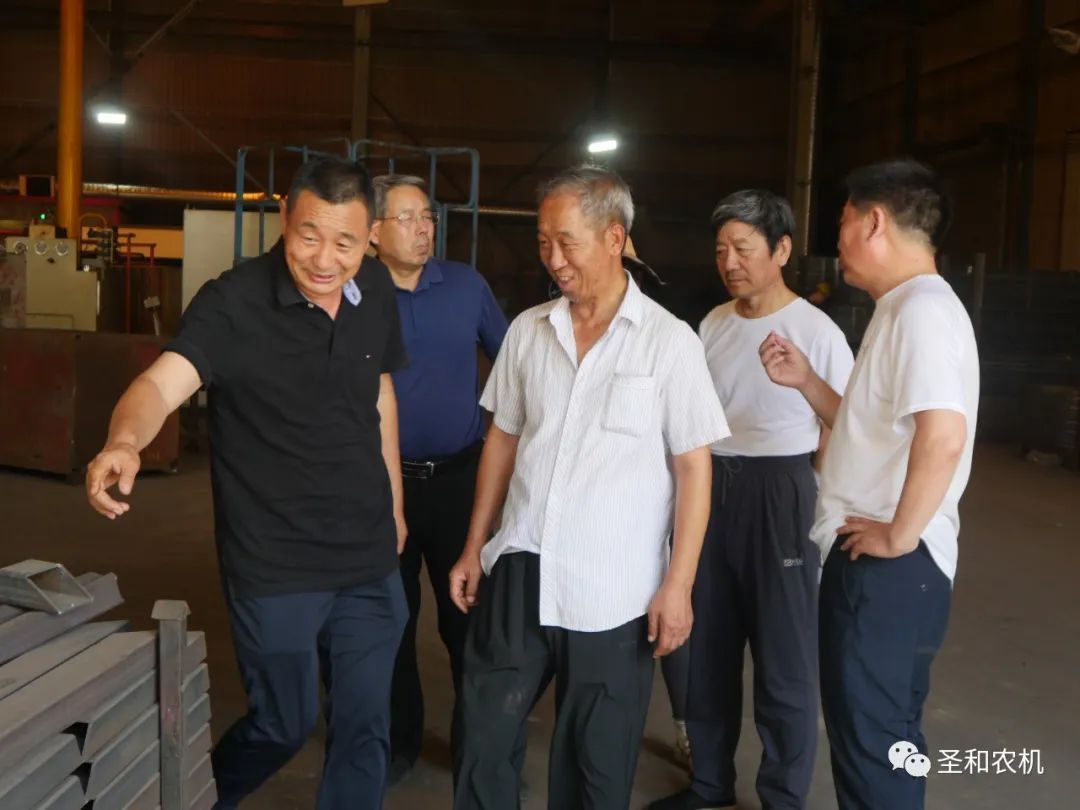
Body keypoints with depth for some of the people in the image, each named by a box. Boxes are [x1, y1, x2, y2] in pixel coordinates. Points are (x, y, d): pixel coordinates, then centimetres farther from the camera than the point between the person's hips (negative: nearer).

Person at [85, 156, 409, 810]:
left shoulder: (377, 295, 0)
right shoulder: (233, 302, -16)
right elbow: (162, 382, -30)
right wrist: (125, 441, -52)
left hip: (371, 561, 5)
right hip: (275, 567, -4)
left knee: (365, 730, 12)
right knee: (284, 725, 13)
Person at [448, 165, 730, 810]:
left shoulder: (669, 341, -7)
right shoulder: (527, 330, 5)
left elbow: (694, 468, -5)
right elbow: (502, 441, 12)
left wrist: (678, 586, -9)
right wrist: (474, 548, 11)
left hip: (614, 594, -3)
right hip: (518, 575, 4)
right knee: (484, 739, 10)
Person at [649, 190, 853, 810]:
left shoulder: (817, 331, -10)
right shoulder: (713, 324, 8)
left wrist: (820, 518, -8)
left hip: (780, 493, -6)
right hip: (710, 487, 6)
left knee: (784, 659, 4)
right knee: (707, 647, 16)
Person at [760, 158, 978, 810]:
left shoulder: (923, 307, -19)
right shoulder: (904, 309, 15)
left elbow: (943, 436, -33)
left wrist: (900, 535, -23)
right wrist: (806, 382, 10)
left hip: (890, 565, -10)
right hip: (875, 561, 10)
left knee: (872, 738, 2)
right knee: (880, 731, 21)